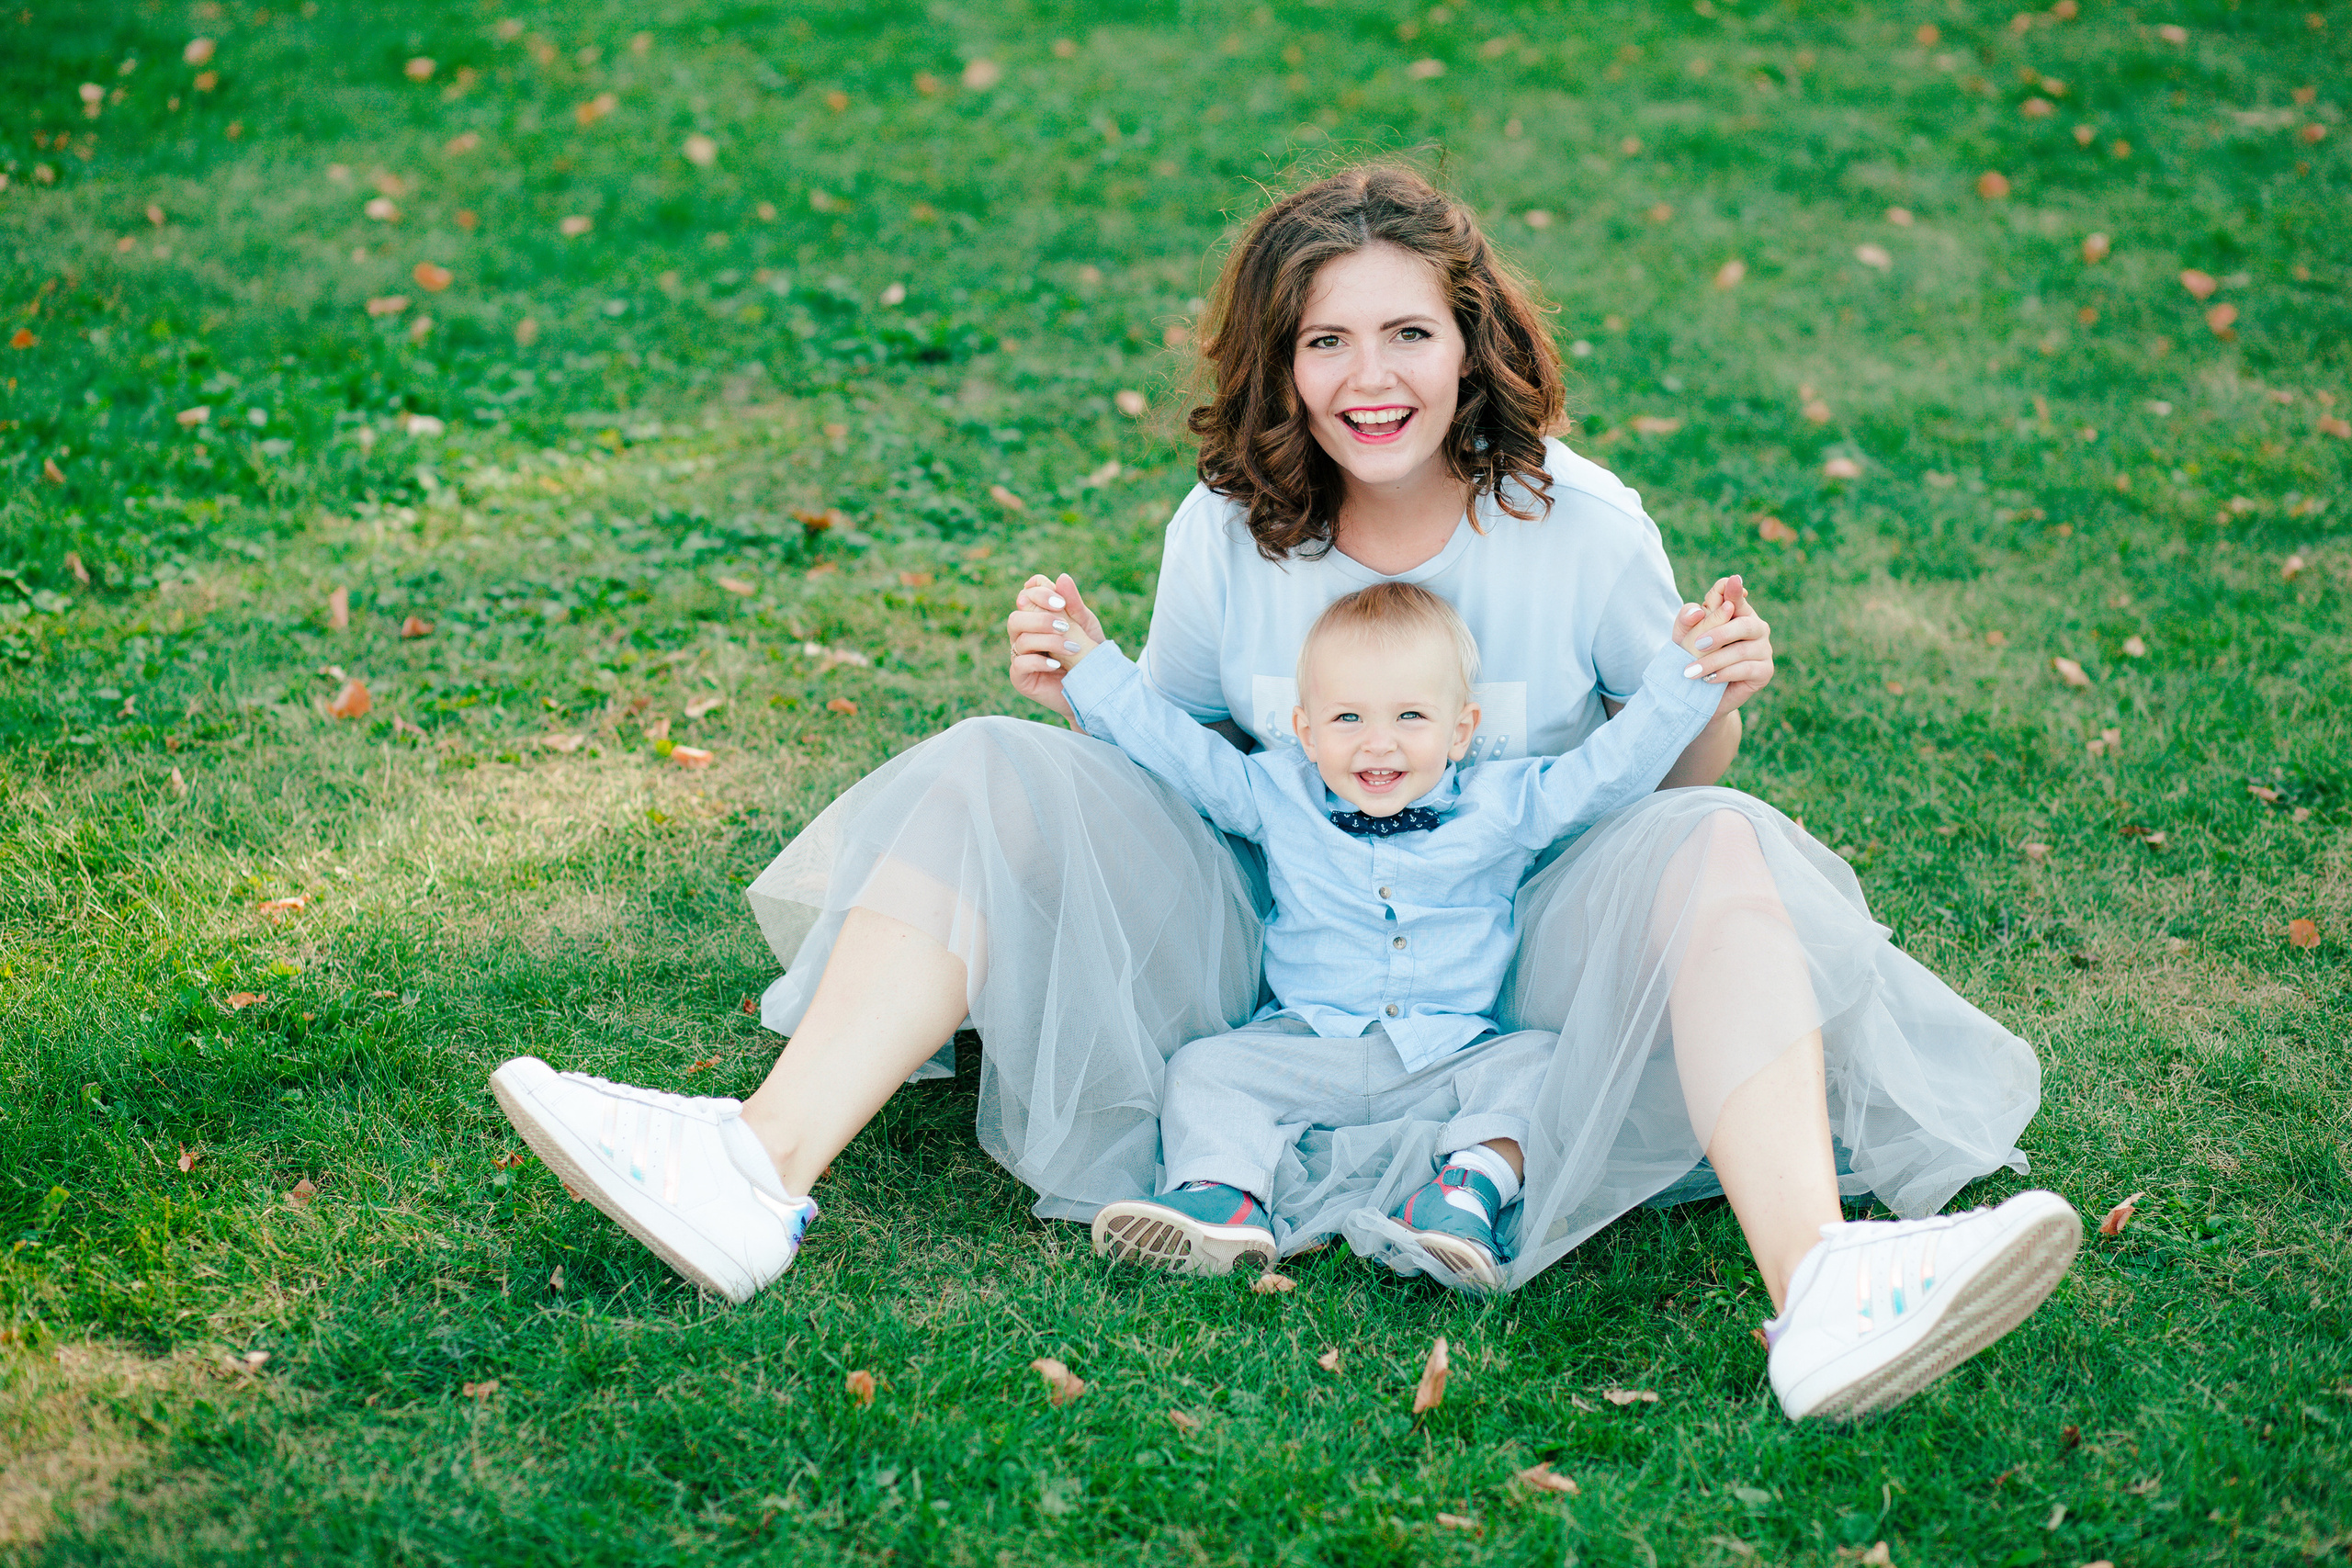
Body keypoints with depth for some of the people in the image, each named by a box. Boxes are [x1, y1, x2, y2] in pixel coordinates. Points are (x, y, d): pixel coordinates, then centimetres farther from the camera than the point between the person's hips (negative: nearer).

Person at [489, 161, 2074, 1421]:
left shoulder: (1583, 528, -8)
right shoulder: (1227, 535, -4)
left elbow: (1668, 776, 3)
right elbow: (1165, 751, 8)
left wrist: (1712, 708, -20)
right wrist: (1078, 692, -13)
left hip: (1516, 940, -2)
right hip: (1265, 937, 2)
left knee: (1717, 857, -31)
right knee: (993, 779, -15)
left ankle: (1821, 1288, -50)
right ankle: (761, 1174, -29)